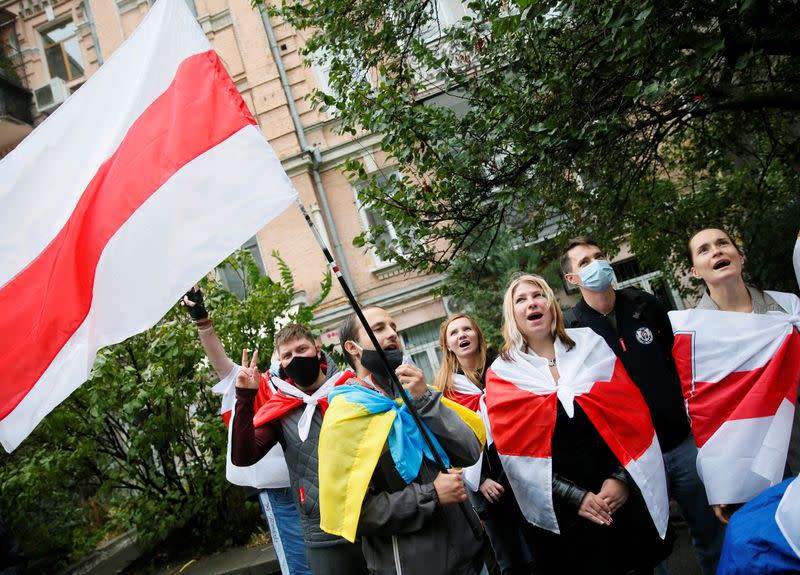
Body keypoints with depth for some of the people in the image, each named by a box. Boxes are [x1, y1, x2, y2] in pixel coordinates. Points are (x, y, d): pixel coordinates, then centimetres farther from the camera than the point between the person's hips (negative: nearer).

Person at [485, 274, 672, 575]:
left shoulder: (590, 343, 2)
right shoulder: (502, 373, -3)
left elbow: (631, 411, -1)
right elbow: (515, 447, -7)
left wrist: (624, 477, -10)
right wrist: (573, 496, -12)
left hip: (624, 493, 2)